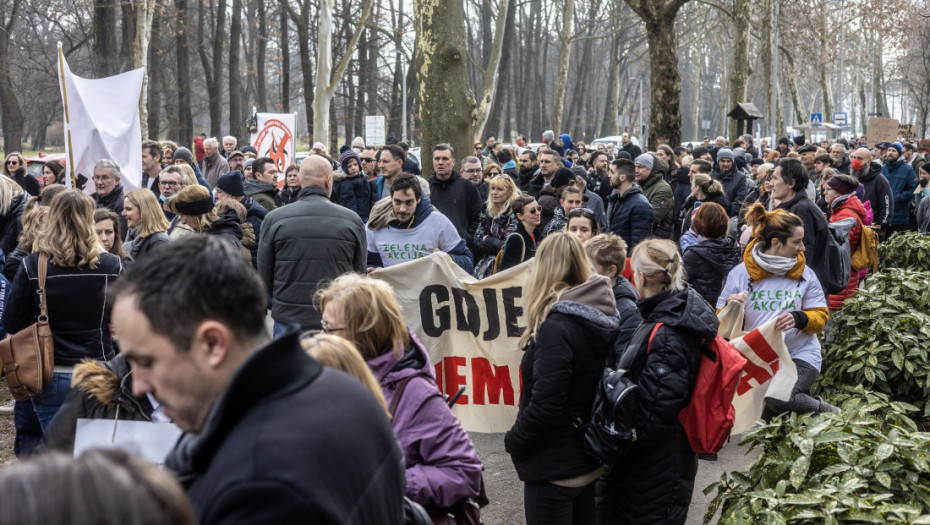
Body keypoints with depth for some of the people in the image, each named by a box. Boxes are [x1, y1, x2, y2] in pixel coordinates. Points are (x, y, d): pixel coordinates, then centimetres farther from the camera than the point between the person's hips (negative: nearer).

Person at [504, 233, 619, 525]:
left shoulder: (557, 327, -23)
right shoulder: (601, 318, 3)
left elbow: (545, 406, -25)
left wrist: (513, 441, -10)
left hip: (553, 468, -8)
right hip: (589, 462, 8)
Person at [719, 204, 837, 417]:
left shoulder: (805, 274, 2)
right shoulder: (741, 273, -1)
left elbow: (821, 316, 4)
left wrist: (799, 319, -17)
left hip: (801, 355, -1)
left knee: (778, 397, -28)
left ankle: (828, 412, -1)